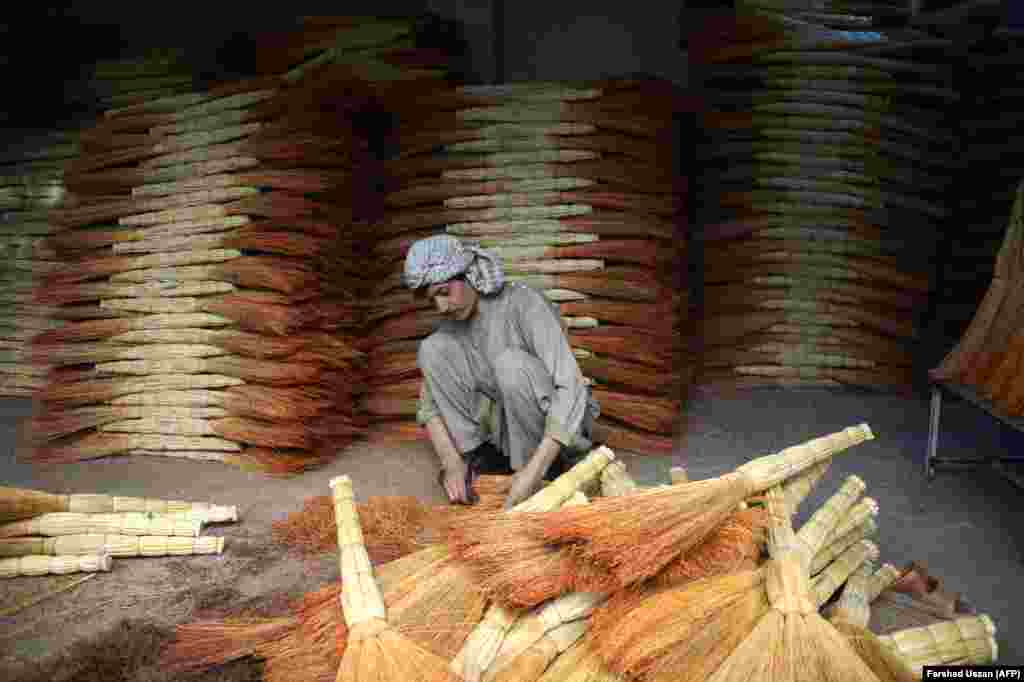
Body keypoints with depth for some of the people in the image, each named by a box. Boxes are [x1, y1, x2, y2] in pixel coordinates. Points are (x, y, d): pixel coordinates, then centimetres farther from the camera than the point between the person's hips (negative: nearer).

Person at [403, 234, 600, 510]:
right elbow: (431, 402, -7)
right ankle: (477, 455, -9)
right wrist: (452, 463, -24)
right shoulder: (452, 323, -5)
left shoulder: (525, 303, -25)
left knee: (510, 362, -36)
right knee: (433, 349, -14)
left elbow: (572, 388, -33)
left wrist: (534, 470, -40)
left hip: (562, 424, -5)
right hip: (510, 425, 5)